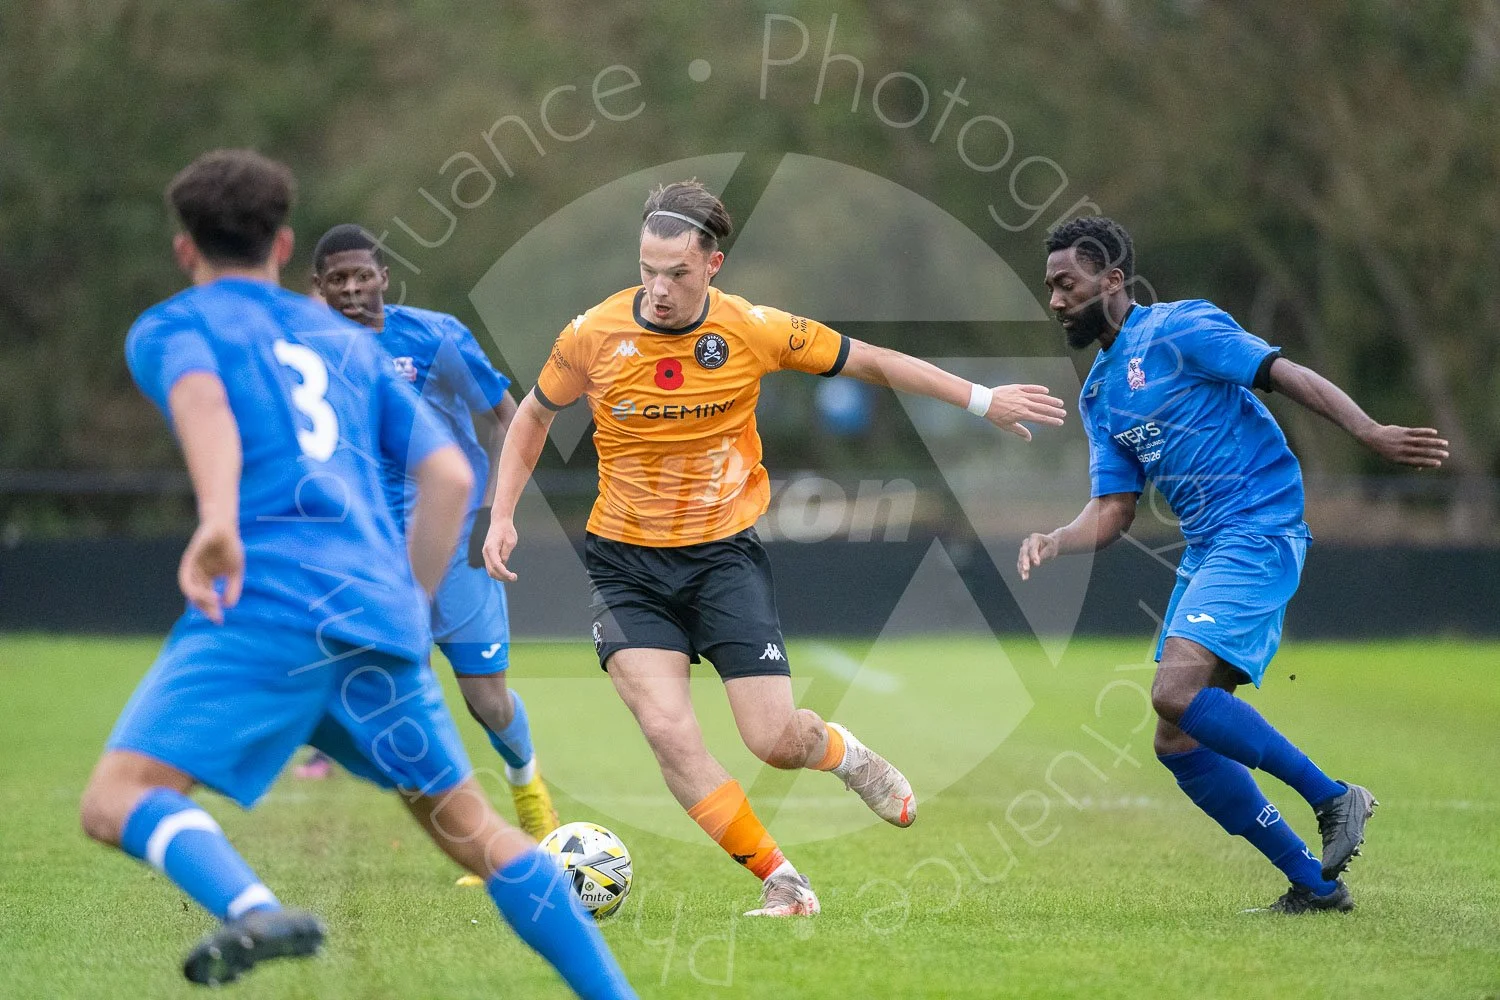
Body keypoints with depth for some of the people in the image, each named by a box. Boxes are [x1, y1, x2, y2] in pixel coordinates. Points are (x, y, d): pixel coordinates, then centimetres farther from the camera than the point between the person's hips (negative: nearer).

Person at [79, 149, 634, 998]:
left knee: (117, 800, -11)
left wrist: (218, 521, -28)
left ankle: (254, 911, -40)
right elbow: (452, 477, 19)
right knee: (470, 827, 19)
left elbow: (202, 398, -11)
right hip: (379, 612, 5)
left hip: (269, 606, -5)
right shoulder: (348, 342, 29)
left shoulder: (171, 327, 15)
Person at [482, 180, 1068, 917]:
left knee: (776, 740, -8)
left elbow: (869, 362, 2)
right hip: (627, 563, 0)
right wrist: (502, 515, 2)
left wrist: (981, 400, 2)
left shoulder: (752, 331, -11)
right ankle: (779, 880, -2)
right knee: (668, 731, -18)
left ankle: (842, 752, 31)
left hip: (723, 552, 0)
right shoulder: (592, 337, -10)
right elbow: (535, 415, 10)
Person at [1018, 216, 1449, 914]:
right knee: (1177, 743, 1)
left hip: (1260, 529, -9)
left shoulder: (1178, 328, -5)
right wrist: (1055, 542, -5)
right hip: (1204, 550, 9)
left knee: (1176, 692, -24)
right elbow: (1113, 510, 16)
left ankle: (1332, 797, -12)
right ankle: (1313, 882, 5)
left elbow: (1285, 375, -12)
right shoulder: (1098, 394, 19)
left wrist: (1369, 432, -26)